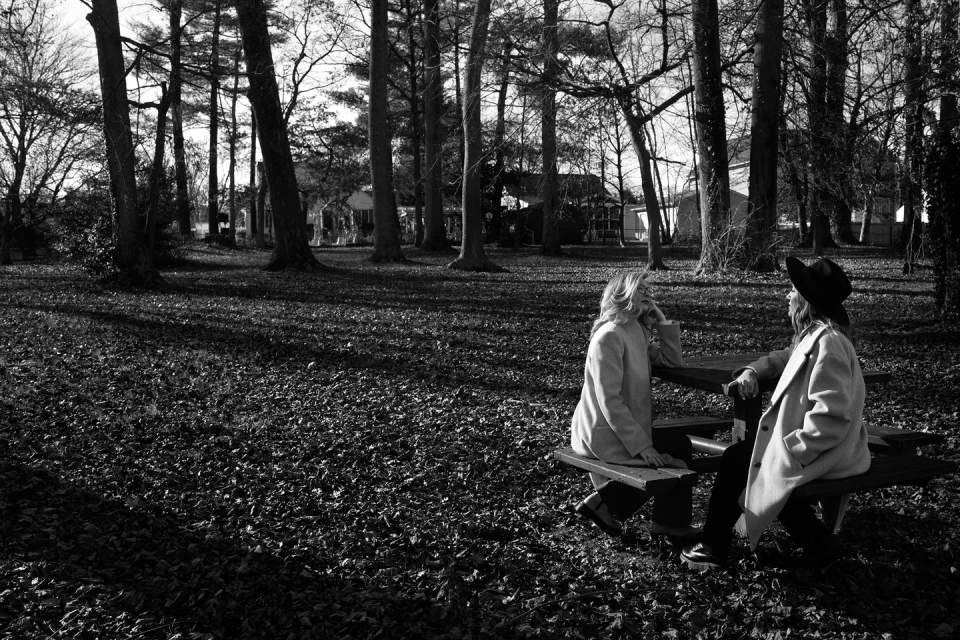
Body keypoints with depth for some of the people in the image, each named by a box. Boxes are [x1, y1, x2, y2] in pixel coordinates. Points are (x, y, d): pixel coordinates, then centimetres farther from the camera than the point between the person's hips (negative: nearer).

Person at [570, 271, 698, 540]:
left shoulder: (636, 331, 9)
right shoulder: (609, 336, -20)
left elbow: (672, 361, 10)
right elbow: (609, 400, -25)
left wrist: (662, 320, 2)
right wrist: (641, 445, -26)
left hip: (623, 429, 10)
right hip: (604, 437, -10)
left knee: (680, 444, 18)